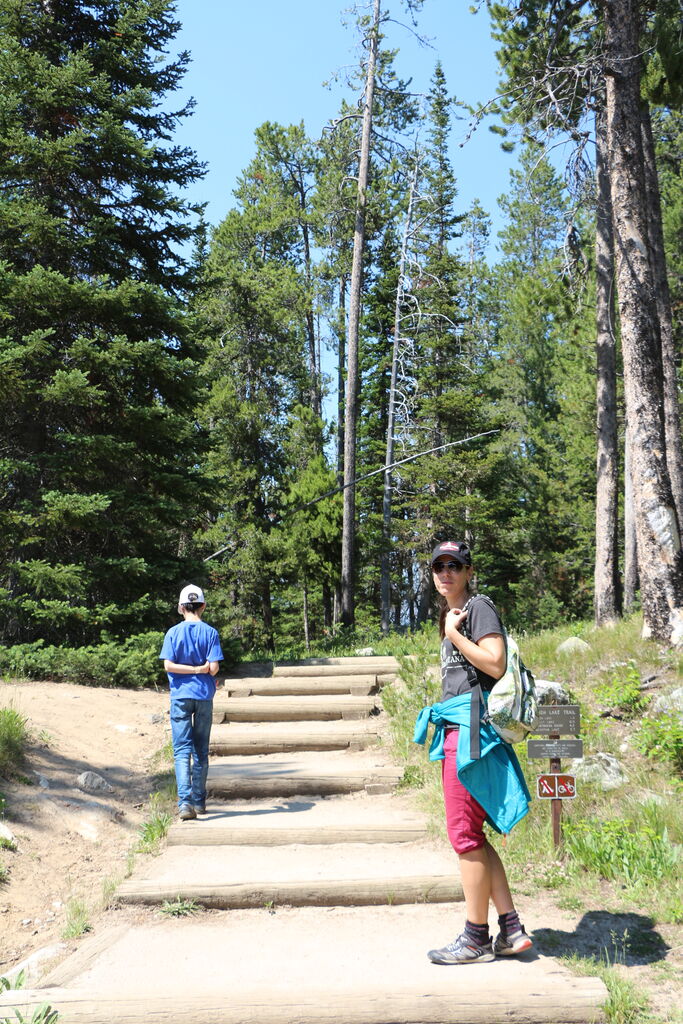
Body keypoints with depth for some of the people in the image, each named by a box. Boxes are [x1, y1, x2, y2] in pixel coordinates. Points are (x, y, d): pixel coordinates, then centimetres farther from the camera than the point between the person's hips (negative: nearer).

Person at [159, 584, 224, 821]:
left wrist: (193, 669, -4)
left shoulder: (173, 633, -2)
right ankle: (199, 802, 19)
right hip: (204, 695, 1)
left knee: (182, 750, -2)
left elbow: (168, 665, -11)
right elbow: (213, 668, -9)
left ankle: (185, 802, -17)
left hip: (180, 696, -1)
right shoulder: (210, 632, -2)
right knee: (201, 750, 12)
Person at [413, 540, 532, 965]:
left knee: (465, 834, -3)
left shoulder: (479, 607, -7)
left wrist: (453, 635, -13)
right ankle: (511, 929, 18)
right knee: (471, 834, 12)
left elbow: (495, 664, -19)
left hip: (471, 727, -10)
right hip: (455, 727, 10)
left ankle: (476, 938, 8)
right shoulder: (452, 613, 20)